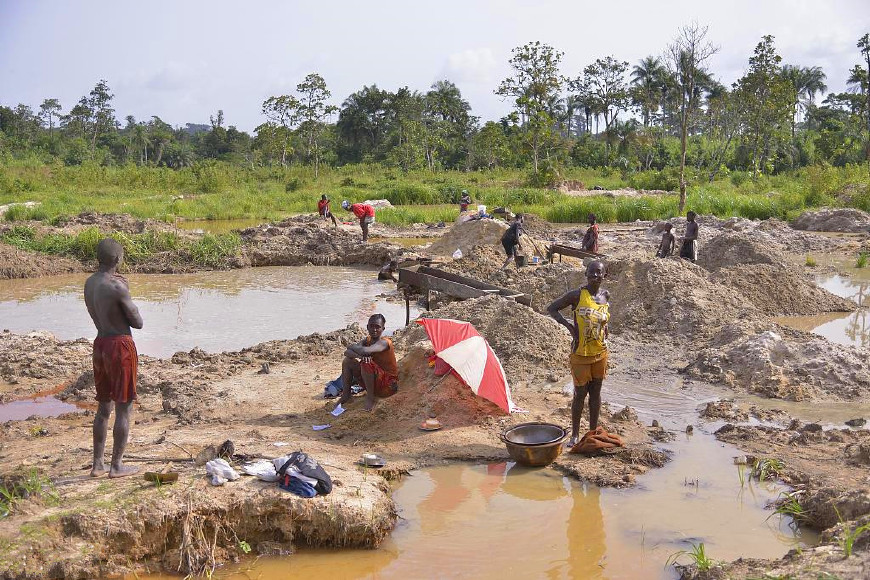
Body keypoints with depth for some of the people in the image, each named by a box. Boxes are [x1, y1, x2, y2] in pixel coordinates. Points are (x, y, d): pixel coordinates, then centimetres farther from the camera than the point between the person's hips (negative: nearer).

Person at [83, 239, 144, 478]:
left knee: (104, 407, 17)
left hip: (100, 343, 8)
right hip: (121, 345, -8)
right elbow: (138, 322, -11)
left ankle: (97, 463, 22)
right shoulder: (117, 287, -19)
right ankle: (116, 466, 7)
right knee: (123, 408, 2)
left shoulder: (89, 283, 6)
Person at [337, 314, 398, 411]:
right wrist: (360, 356, -32)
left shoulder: (384, 342, -20)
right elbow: (347, 352, -11)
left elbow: (364, 351, -39)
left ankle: (370, 398, -18)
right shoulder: (367, 340, 3)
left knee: (366, 363, -31)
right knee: (348, 361, -1)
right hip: (374, 385, 8)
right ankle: (346, 395, 6)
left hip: (388, 385, -8)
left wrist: (352, 346, -17)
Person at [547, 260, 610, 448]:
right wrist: (568, 325, -14)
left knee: (595, 392, 12)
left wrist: (604, 328, 7)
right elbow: (551, 309, -6)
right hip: (581, 353, -4)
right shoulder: (577, 295, -12)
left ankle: (593, 432, 24)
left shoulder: (606, 296, 3)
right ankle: (574, 435, 15)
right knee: (580, 394, 2)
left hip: (600, 353, 5)